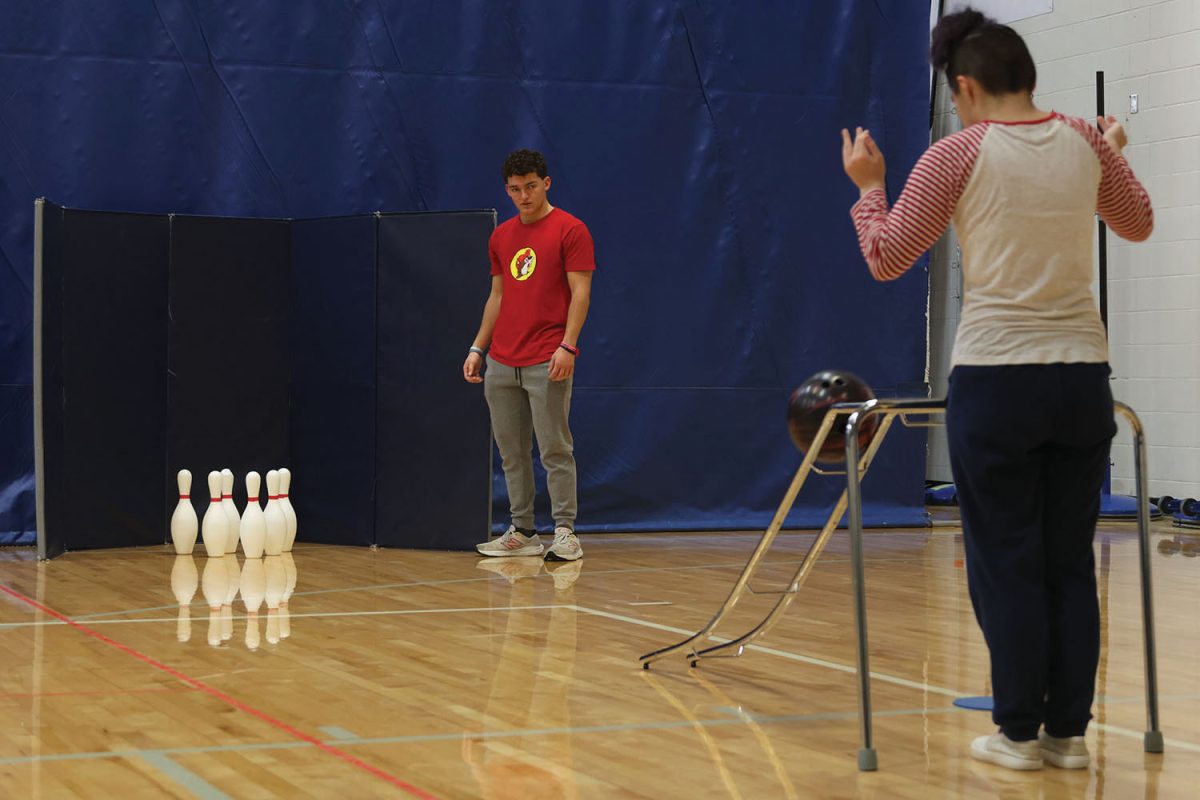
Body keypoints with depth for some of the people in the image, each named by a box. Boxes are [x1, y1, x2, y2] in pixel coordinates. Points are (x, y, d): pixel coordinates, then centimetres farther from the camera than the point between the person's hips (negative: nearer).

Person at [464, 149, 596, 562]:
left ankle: (565, 533, -1)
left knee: (554, 449, -5)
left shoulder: (570, 230, -4)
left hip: (547, 364, -6)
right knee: (511, 452, 8)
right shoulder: (501, 237, 15)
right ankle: (522, 532, 14)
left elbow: (580, 292, -9)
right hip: (501, 363, 6)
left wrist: (567, 346, -18)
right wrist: (477, 348, 14)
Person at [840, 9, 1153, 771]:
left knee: (1006, 563, 5)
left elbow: (886, 258, 0)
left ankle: (1020, 732, 8)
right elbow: (1139, 224, 23)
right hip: (1082, 375, 4)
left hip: (996, 379, -4)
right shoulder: (1086, 142, 5)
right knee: (1070, 561, 11)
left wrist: (869, 186, 16)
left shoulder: (959, 153, -7)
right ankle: (1068, 731, 14)